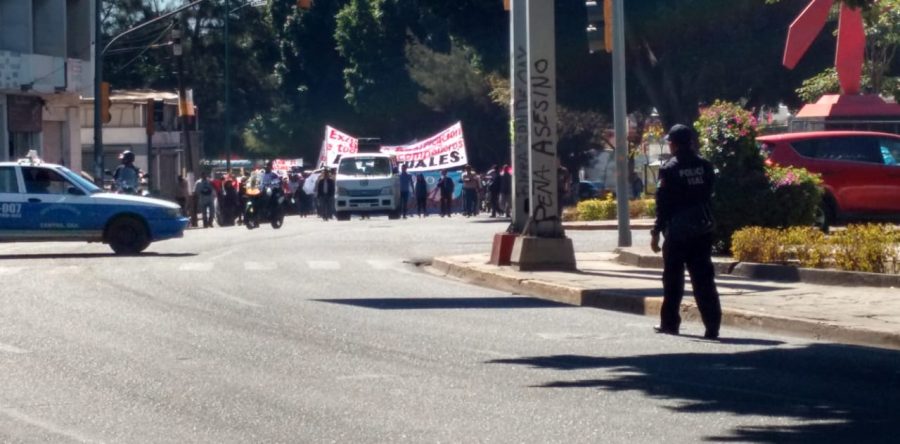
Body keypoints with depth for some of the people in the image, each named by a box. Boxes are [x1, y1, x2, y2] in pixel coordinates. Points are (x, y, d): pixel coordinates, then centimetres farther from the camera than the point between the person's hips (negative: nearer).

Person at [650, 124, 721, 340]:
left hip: (677, 231, -4)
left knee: (673, 280, 9)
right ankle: (712, 326, -3)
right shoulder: (705, 166, 4)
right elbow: (709, 196, 6)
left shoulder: (669, 169, -10)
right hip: (702, 231, 4)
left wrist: (656, 232, -6)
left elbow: (663, 203, -10)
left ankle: (669, 322, 15)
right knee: (703, 279, 3)